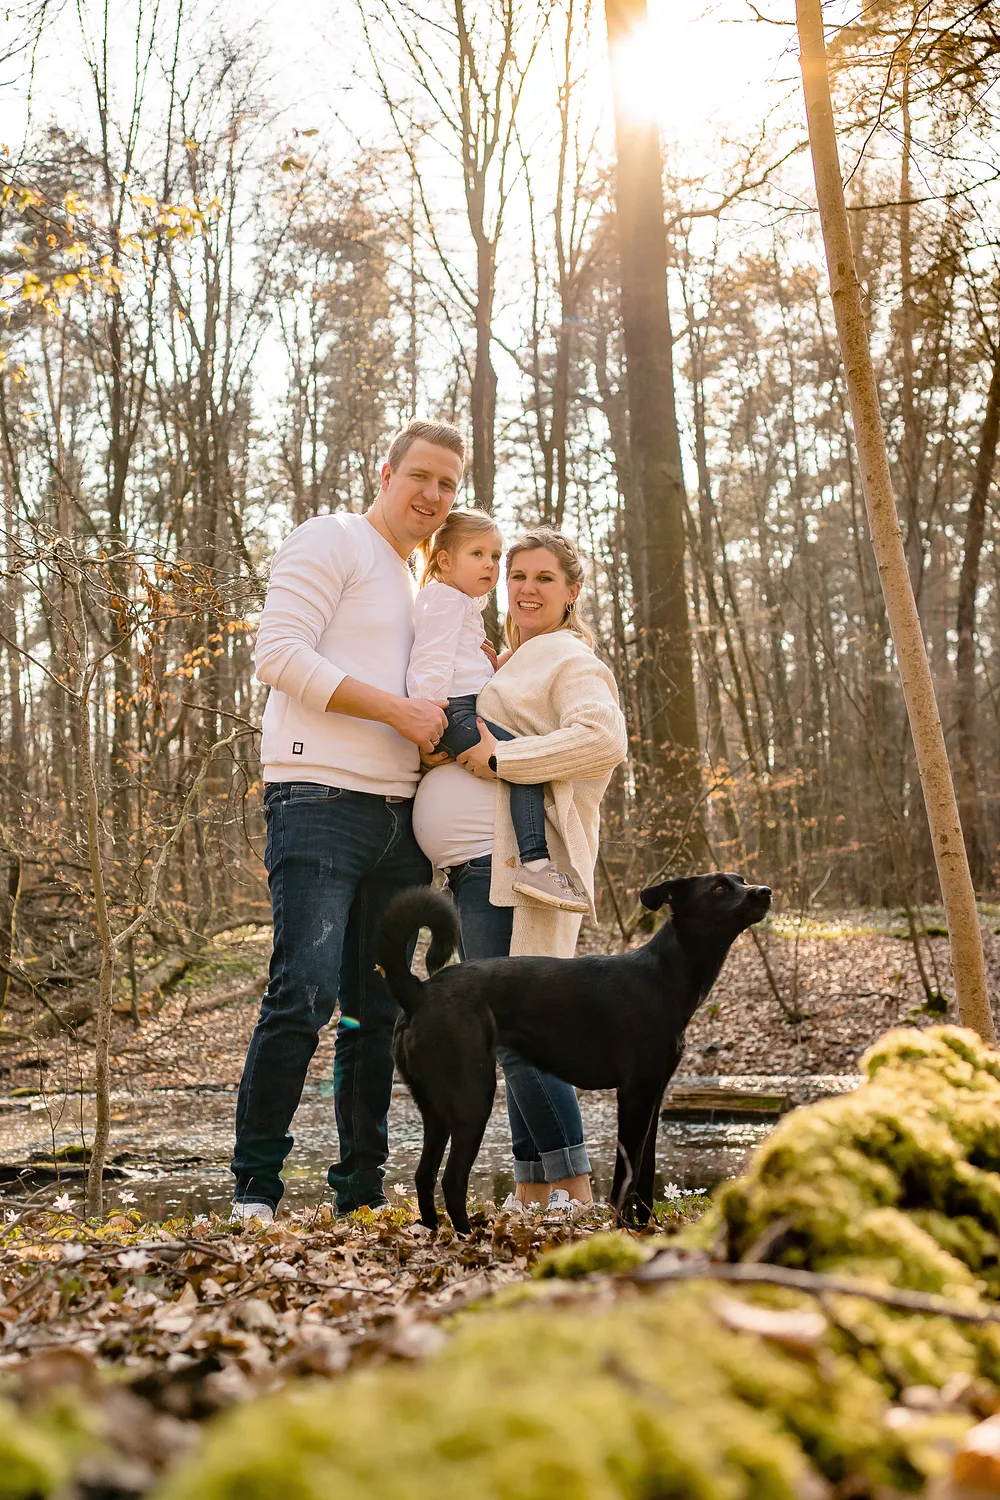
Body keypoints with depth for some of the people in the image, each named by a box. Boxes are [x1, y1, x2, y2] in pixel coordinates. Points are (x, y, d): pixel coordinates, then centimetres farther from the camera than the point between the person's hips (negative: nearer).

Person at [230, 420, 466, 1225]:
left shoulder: (416, 584, 25)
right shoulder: (330, 541, 0)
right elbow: (280, 654, -14)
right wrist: (398, 708, -15)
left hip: (399, 817, 8)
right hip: (321, 801, -8)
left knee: (379, 1011, 8)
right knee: (305, 992, -16)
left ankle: (361, 1193, 16)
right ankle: (256, 1187, -4)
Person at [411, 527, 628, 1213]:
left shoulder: (568, 657, -4)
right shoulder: (517, 663, 27)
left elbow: (604, 739, -22)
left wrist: (501, 758, -18)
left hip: (512, 866, -11)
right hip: (483, 869, 11)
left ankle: (576, 1192, -7)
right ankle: (534, 1194, 19)